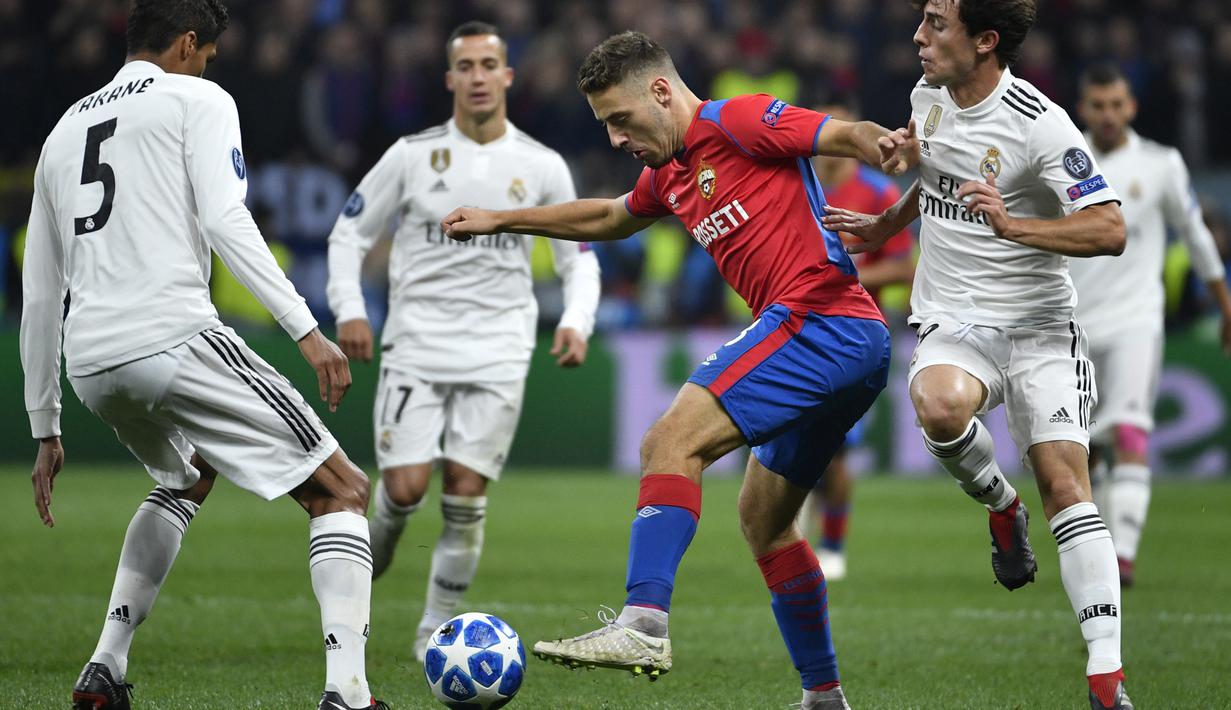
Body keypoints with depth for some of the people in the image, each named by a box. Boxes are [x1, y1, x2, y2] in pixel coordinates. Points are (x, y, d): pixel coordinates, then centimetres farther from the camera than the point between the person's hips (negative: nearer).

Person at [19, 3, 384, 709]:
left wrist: (46, 431, 30)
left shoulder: (65, 129, 26)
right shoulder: (197, 99, 7)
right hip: (174, 340, -7)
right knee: (342, 491, 0)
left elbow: (39, 294, 26)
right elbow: (224, 222, -10)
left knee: (186, 478, 36)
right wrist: (308, 330, -16)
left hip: (91, 365, 7)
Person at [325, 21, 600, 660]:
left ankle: (436, 630, 8)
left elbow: (579, 257, 13)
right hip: (415, 343, -1)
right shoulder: (412, 155, 1)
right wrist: (348, 310, -6)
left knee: (466, 493, -6)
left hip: (496, 354, 1)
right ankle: (377, 543, 25)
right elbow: (350, 233, 8)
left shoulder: (542, 167, 3)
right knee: (405, 487, -11)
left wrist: (576, 323, -5)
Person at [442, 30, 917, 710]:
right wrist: (501, 219, 46)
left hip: (818, 317, -10)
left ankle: (644, 623, -33)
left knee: (672, 441, -20)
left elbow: (841, 133, -15)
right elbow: (610, 219, 42)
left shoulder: (737, 121, -4)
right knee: (762, 518, 18)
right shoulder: (667, 175, 23)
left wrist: (880, 143, -38)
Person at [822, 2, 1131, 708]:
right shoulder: (928, 96, 6)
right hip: (954, 322, 4)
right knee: (940, 406, -32)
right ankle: (1000, 503, 1)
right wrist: (885, 226, 27)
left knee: (1064, 478, -17)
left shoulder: (1039, 123, -15)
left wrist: (1012, 225, -29)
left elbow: (1110, 229, -18)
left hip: (1040, 325, -4)